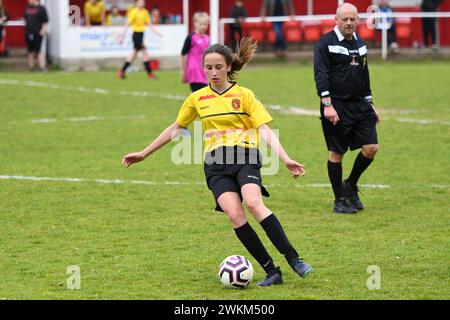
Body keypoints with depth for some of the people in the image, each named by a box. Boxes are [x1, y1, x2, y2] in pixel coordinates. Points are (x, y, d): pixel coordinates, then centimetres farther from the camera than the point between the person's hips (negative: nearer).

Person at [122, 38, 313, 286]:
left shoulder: (244, 95, 6)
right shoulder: (197, 99, 14)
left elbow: (264, 130, -1)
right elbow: (175, 128, 26)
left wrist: (286, 159, -15)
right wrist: (144, 154, 27)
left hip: (245, 156, -2)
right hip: (216, 165, 2)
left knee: (253, 203, -30)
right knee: (234, 214, -23)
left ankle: (293, 259, -28)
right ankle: (271, 271, -18)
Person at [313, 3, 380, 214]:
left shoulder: (360, 44, 14)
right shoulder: (326, 43, -7)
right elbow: (320, 75, -14)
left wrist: (369, 104, 22)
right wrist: (327, 105, -23)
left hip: (359, 105, 6)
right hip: (336, 107, -6)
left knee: (371, 147, -2)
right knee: (336, 153, 0)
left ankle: (350, 185, 20)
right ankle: (340, 200, 10)